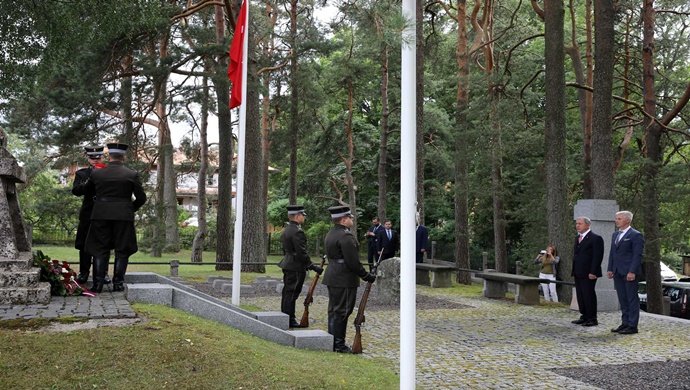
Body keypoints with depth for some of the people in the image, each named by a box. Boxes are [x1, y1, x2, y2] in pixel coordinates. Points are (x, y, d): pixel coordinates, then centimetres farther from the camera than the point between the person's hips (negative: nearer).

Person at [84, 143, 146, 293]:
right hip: (123, 216, -1)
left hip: (101, 215, 1)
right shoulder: (132, 174, -3)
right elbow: (141, 198, -1)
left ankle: (98, 284, 4)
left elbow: (88, 189, 19)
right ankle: (118, 283, 5)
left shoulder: (96, 173, 2)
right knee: (122, 250, 7)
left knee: (100, 250, 7)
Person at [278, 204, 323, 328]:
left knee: (287, 292, 16)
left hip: (287, 265, 10)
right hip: (296, 267, -10)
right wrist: (313, 266, -17)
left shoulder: (286, 230, 12)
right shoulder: (297, 232, -19)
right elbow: (301, 253, -22)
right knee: (292, 293, -4)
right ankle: (290, 320, 1)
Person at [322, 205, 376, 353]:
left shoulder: (330, 234, 12)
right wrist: (366, 276, -11)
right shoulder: (346, 236, -19)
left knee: (333, 310, 14)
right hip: (344, 280, -10)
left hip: (332, 277, 10)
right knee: (342, 311, -3)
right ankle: (339, 344, 1)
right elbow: (353, 262, -21)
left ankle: (332, 342, 21)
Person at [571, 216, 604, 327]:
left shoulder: (595, 238, -10)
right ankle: (584, 317, 19)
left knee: (589, 295, -4)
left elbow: (598, 256, -15)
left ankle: (592, 319, 3)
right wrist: (574, 270, 16)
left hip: (588, 273, -8)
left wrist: (593, 272, -19)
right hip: (578, 273, 8)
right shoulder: (578, 238, 18)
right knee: (580, 296, 10)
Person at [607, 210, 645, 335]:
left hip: (629, 273, -8)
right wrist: (610, 269, 11)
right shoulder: (615, 235, 17)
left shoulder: (636, 235, -8)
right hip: (617, 273, 8)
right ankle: (625, 323, 18)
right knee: (622, 300, 11)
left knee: (632, 299, -2)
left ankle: (632, 326, 1)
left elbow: (637, 255, -12)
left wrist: (632, 272, -18)